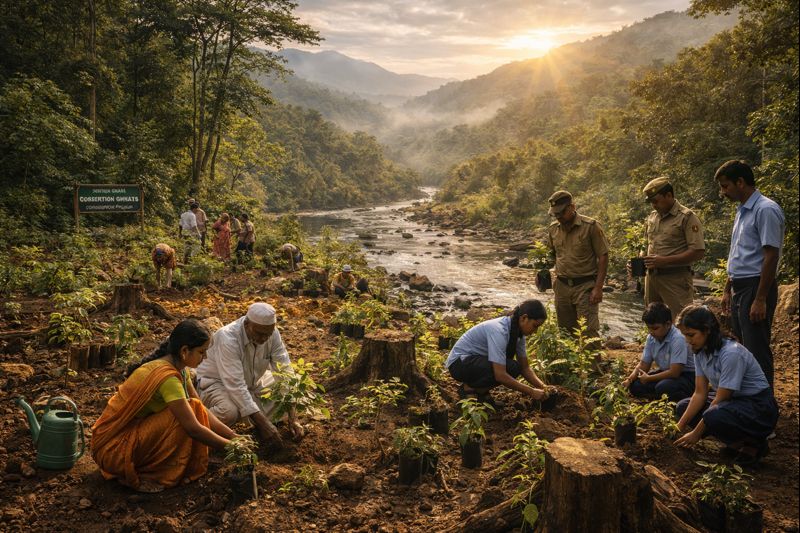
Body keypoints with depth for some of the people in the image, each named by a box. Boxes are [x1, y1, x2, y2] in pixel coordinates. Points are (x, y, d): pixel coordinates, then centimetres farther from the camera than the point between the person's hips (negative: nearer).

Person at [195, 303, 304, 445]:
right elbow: (235, 385, -38)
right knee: (229, 411, -36)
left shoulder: (272, 334, -19)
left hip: (251, 381, 6)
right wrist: (263, 422, -39)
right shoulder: (228, 338, -35)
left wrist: (292, 418, -26)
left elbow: (285, 372, -18)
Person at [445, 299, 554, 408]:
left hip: (478, 360, 9)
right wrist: (531, 392, -29)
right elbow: (500, 375, -34)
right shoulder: (498, 330, -30)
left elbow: (525, 367, 4)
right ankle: (468, 388, -9)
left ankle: (481, 391, 2)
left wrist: (542, 386, -12)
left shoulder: (518, 332, -3)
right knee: (510, 368, -26)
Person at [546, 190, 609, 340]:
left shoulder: (590, 226, -9)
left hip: (585, 286, -5)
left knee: (588, 332, -8)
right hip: (561, 287, 5)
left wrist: (598, 288, -13)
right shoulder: (553, 229, 7)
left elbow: (603, 256, -8)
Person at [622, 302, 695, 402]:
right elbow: (643, 365, 2)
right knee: (635, 386, -10)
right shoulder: (651, 338, -6)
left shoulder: (678, 339, -27)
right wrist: (629, 379, -15)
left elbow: (674, 372, -29)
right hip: (667, 373, 7)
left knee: (663, 387, -35)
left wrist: (648, 378, -19)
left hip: (687, 376, -7)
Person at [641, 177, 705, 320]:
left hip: (676, 279, -7)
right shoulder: (652, 218, 15)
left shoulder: (687, 217, -7)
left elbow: (698, 252, -14)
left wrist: (664, 261, -19)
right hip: (651, 277, 7)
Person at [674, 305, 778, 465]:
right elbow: (700, 393, -2)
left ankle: (753, 444, -6)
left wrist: (696, 433, -17)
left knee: (714, 417, -35)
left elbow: (719, 399, -23)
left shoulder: (731, 353, -27)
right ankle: (737, 442, 4)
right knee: (683, 407, 0)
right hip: (732, 400, 9)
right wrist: (680, 426, -11)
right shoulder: (700, 351, -2)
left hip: (759, 406, -9)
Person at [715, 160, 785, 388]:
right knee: (743, 349, 15)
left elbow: (771, 257, -18)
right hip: (739, 288, 9)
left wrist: (760, 299, -20)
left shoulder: (765, 210, -14)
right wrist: (728, 290, 20)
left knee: (757, 352, -4)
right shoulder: (742, 212, 16)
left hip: (756, 288, -9)